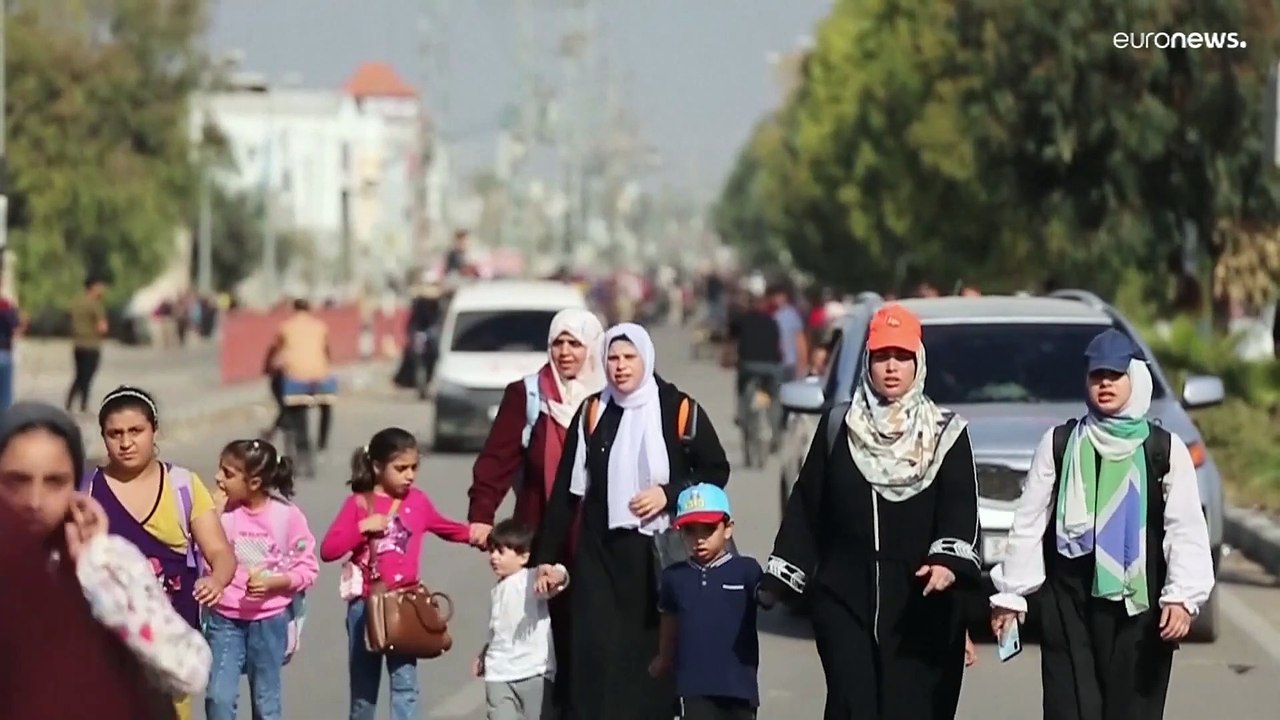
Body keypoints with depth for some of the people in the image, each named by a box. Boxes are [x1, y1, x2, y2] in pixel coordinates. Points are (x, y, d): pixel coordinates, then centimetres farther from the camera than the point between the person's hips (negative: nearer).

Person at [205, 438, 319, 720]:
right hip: (225, 618, 1)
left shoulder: (287, 515, -11)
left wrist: (273, 582, -22)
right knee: (219, 697, -7)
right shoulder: (224, 511, -6)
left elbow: (307, 569, -6)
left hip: (269, 620, -1)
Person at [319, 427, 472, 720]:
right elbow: (327, 550, -11)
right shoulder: (359, 503, -5)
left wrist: (472, 533, 4)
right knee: (363, 690, 11)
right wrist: (363, 527, -20)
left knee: (405, 686, -3)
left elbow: (445, 527, 20)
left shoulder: (417, 501, 3)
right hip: (366, 606, -1)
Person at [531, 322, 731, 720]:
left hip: (661, 552, -1)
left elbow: (717, 470, 4)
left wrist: (670, 494, -12)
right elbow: (567, 490, 6)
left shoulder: (678, 409, -1)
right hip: (601, 553, 1)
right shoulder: (592, 413, 6)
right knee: (596, 653, -5)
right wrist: (547, 556, 3)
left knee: (658, 651, 3)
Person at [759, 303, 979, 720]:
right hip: (845, 596, 1)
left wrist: (948, 560, -24)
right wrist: (779, 577, 7)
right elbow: (806, 508, 12)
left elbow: (961, 509, -6)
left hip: (920, 602, -1)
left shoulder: (945, 432, 5)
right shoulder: (838, 427, 10)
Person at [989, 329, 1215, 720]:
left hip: (1139, 605, 0)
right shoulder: (1059, 444, 5)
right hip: (1068, 602, 0)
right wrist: (1010, 593, 5)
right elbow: (1028, 524, 7)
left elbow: (1187, 530, -3)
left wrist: (1182, 595, -15)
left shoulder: (1166, 449, 2)